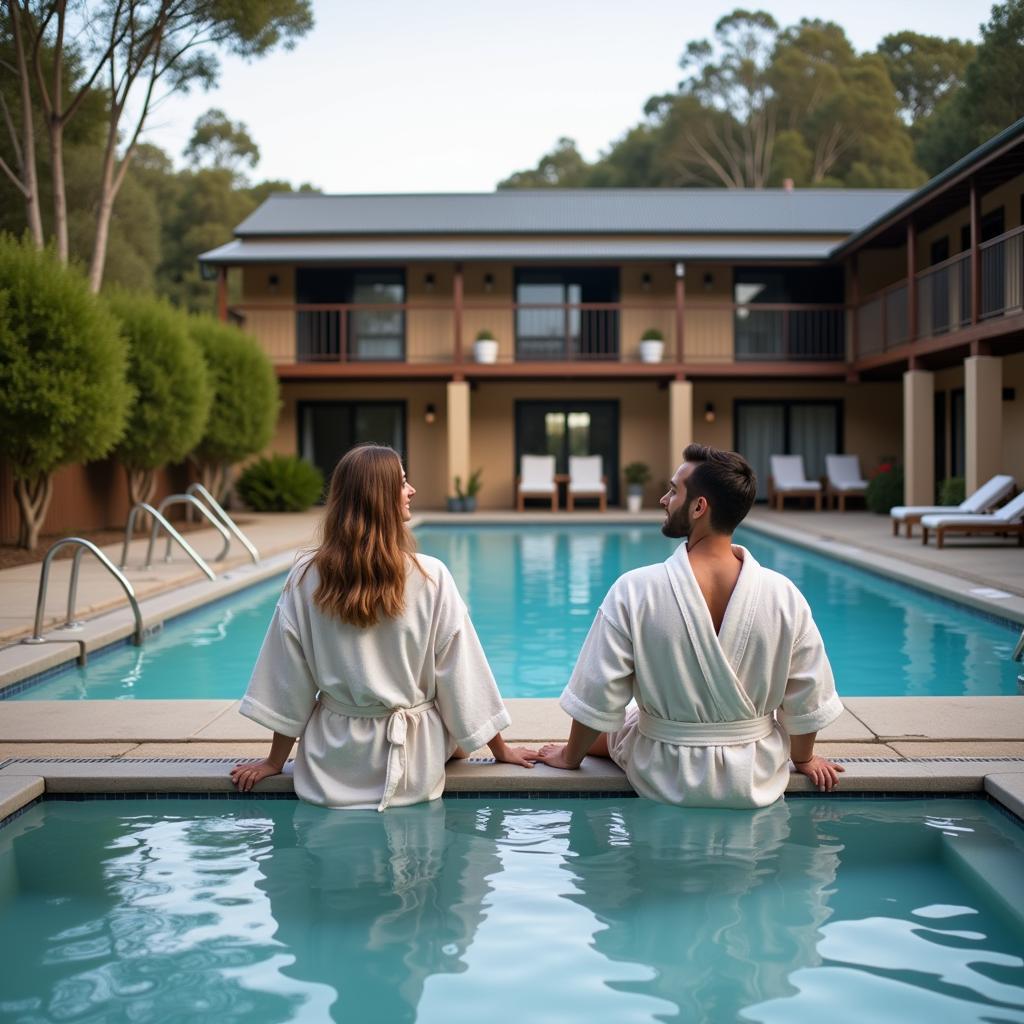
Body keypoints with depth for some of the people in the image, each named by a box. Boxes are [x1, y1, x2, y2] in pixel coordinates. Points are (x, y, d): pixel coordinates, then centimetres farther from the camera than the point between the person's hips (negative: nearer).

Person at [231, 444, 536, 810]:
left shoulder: (306, 577, -10)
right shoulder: (430, 577, -15)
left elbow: (289, 683, -4)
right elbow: (460, 675, -9)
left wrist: (275, 761, 8)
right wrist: (501, 750, 4)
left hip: (333, 764, 2)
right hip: (413, 765, -1)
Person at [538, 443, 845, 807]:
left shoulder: (635, 591, -22)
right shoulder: (783, 595, -17)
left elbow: (597, 699, -14)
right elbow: (807, 703, -6)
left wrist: (569, 757, 5)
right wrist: (804, 759, 15)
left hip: (663, 777, -1)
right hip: (756, 781, 2)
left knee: (596, 731, 28)